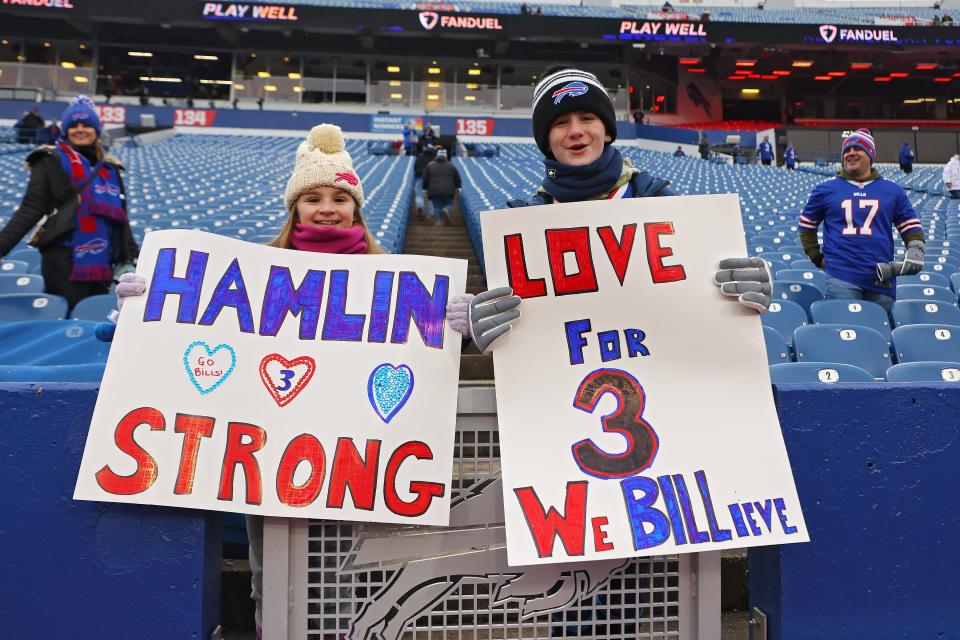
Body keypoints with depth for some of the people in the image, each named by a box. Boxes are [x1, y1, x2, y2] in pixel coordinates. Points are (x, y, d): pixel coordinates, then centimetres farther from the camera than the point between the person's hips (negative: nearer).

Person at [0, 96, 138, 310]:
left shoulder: (110, 168, 17)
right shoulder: (51, 160, 3)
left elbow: (120, 218, 19)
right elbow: (31, 209, -3)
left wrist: (131, 260, 14)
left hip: (102, 263, 5)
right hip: (65, 260, -5)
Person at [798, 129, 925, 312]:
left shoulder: (893, 191, 11)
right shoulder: (826, 190, 7)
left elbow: (911, 226, 14)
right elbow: (806, 226, 14)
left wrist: (915, 249, -4)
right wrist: (817, 258, 5)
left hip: (882, 280, 2)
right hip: (841, 278, -2)